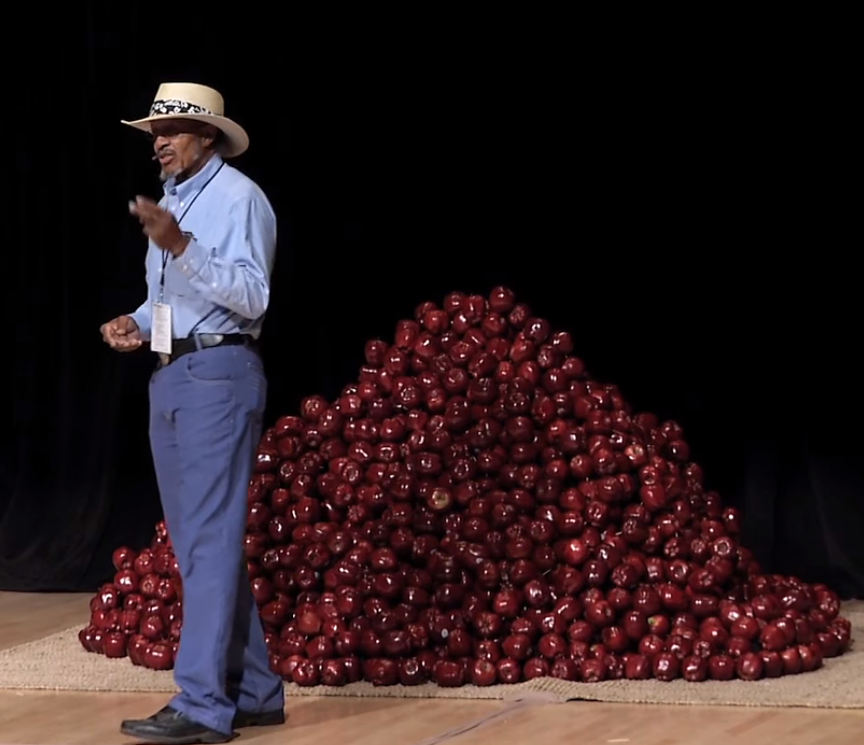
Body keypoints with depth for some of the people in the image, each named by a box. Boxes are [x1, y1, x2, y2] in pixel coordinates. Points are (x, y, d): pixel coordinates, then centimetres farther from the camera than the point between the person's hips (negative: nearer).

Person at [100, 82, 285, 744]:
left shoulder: (238, 197, -8)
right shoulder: (170, 200, 17)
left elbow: (252, 296, -18)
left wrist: (180, 246, -27)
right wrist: (136, 323, 5)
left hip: (218, 374, -9)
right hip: (170, 376, 9)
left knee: (210, 539, -12)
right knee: (197, 540, 10)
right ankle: (252, 690, 17)